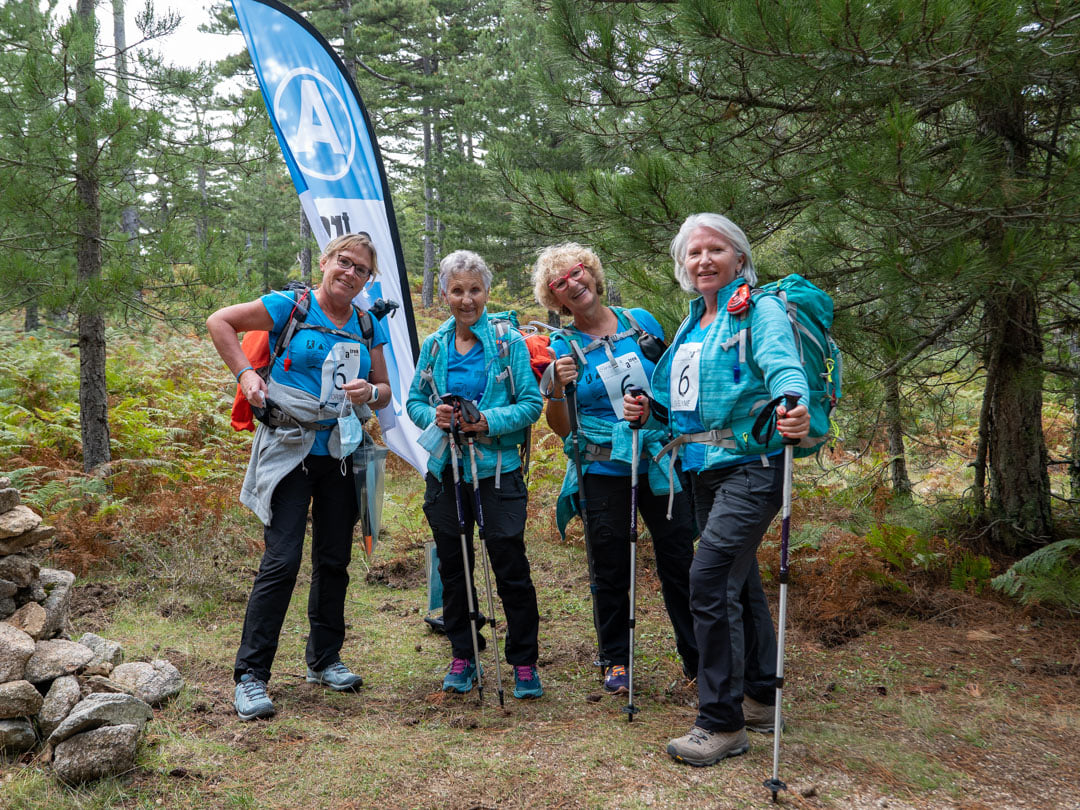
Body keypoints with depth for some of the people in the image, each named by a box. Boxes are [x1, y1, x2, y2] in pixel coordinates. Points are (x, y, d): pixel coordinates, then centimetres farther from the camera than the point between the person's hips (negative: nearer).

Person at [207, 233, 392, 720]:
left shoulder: (369, 327, 10)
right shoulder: (292, 306, -3)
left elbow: (385, 390, 16)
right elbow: (219, 322, 0)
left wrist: (370, 393, -8)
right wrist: (245, 373, -10)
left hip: (341, 455, 5)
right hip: (290, 451, -5)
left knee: (335, 560, 12)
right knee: (281, 561, -10)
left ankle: (324, 660, 29)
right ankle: (250, 675, -1)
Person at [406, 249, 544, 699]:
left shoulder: (508, 341, -4)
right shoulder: (435, 346, 7)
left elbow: (531, 403, -5)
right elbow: (414, 401, 12)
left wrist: (489, 421, -20)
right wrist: (435, 416, -9)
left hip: (498, 469, -4)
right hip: (445, 470, 4)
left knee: (511, 567, -2)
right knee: (453, 566, 12)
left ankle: (524, 662, 13)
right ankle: (463, 657, 26)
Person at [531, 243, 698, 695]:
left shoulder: (642, 322, 5)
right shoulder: (562, 347, 0)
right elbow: (561, 426, 2)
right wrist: (558, 388, -17)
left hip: (661, 464, 1)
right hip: (604, 472, -1)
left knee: (681, 561, 5)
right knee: (610, 570, 7)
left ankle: (697, 657, 19)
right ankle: (616, 660, 25)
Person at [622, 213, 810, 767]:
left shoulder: (760, 310, -7)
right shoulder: (693, 322, 17)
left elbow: (782, 367, -25)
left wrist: (794, 408, -45)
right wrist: (650, 408, 5)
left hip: (751, 466, -9)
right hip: (705, 468, 9)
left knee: (710, 578, -14)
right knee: (738, 580, 17)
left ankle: (721, 722, -2)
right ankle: (761, 697, 33)